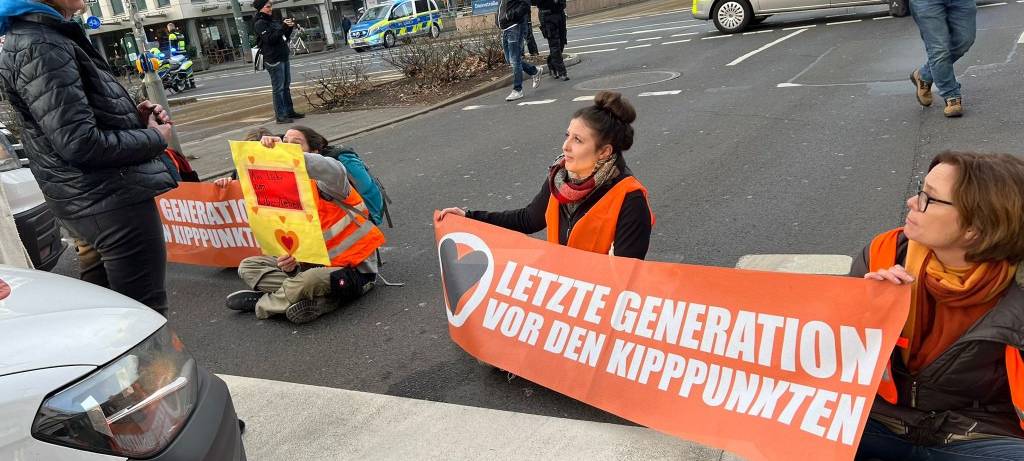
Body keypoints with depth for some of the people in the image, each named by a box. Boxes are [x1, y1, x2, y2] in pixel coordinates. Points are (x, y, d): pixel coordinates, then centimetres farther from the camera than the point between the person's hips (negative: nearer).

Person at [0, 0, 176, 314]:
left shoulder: (51, 36, 15)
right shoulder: (39, 47, -18)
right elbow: (80, 143, -23)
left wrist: (134, 117, 6)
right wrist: (154, 138, -9)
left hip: (102, 197, 11)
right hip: (112, 201, -11)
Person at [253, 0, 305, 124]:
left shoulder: (273, 21, 17)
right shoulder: (260, 24, -8)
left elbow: (285, 38, 20)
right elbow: (270, 39, -20)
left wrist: (290, 27, 3)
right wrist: (283, 27, -21)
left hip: (283, 58, 8)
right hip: (273, 60, -8)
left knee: (286, 86, 12)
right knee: (278, 88, -7)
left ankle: (290, 111, 19)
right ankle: (280, 116, -4)